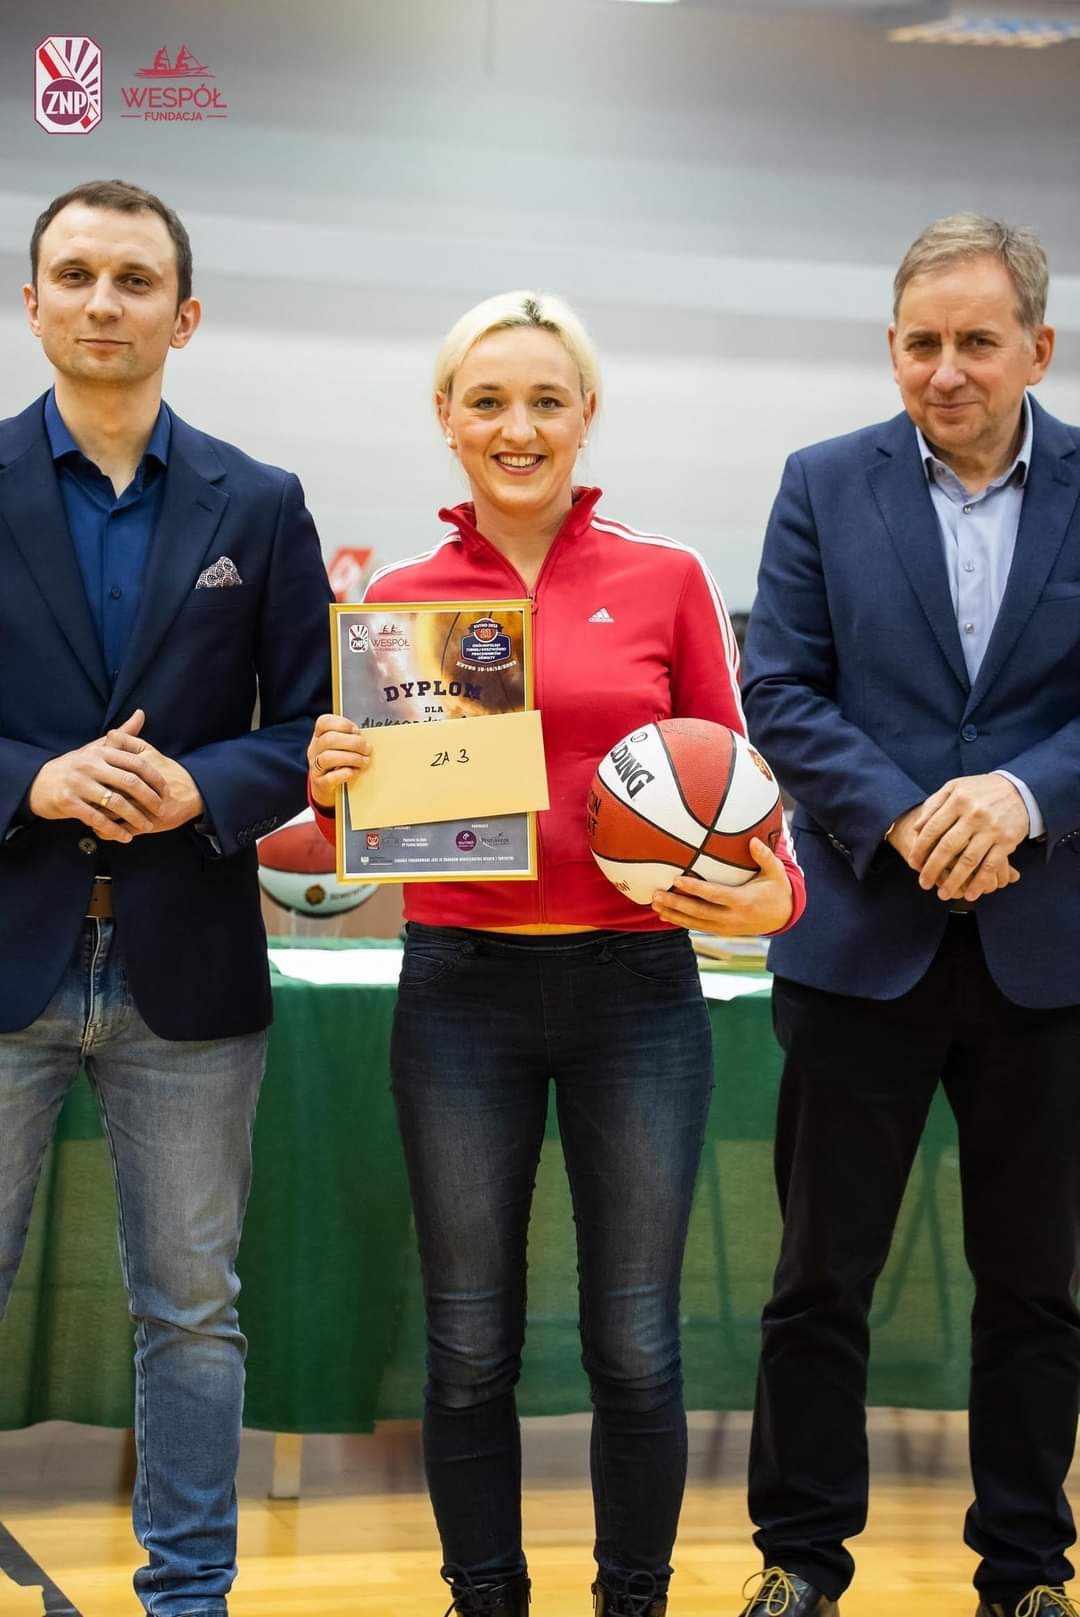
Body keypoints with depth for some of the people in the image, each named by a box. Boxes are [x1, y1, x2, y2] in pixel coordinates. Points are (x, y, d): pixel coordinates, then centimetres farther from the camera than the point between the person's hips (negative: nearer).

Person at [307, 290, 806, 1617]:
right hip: (461, 990, 1)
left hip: (636, 984, 0)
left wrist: (771, 894, -15)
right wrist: (330, 781, -14)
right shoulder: (400, 599, 4)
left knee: (634, 1345, 5)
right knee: (470, 1349, 7)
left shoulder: (665, 581, 2)